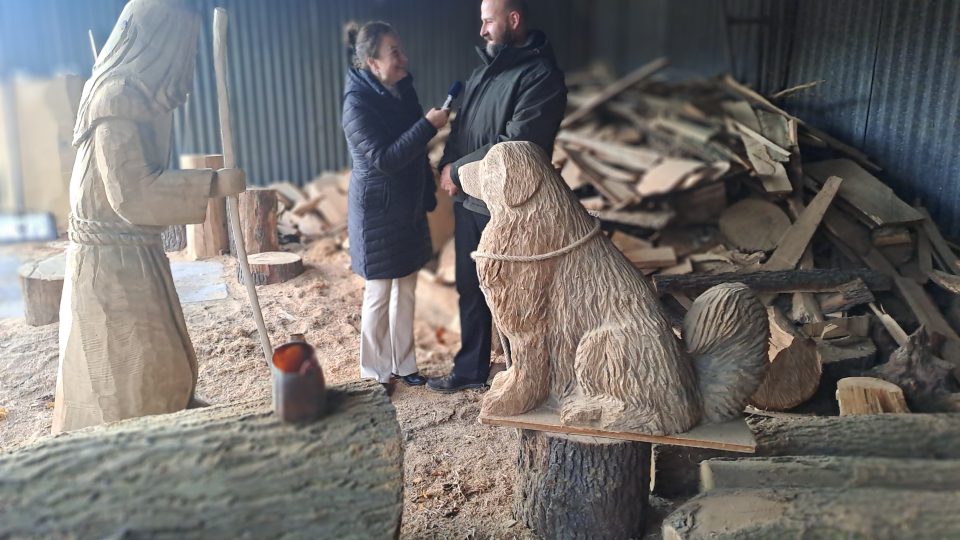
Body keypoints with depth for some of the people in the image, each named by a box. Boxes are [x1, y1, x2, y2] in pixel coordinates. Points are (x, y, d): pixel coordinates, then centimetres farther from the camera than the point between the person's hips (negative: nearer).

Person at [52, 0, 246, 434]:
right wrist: (213, 183, -20)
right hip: (114, 263, -10)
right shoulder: (118, 96, -18)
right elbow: (131, 192, -23)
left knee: (159, 370, 16)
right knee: (130, 386, -1)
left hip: (131, 256, 10)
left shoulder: (134, 93, 11)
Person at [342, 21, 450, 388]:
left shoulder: (402, 90, 6)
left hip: (408, 208, 7)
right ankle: (375, 371, 21)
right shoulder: (358, 103, -17)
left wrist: (428, 193, 19)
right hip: (377, 212, -7)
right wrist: (428, 125, -26)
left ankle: (402, 364, 28)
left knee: (406, 290, 13)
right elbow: (384, 159, -26)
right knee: (379, 294, 4)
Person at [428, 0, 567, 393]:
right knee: (470, 288, 16)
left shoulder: (541, 75, -14)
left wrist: (457, 168, -14)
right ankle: (470, 369, 32)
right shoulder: (485, 67, 14)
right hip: (468, 199, 8)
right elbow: (461, 125, 15)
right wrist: (447, 166, -4)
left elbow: (515, 143, -22)